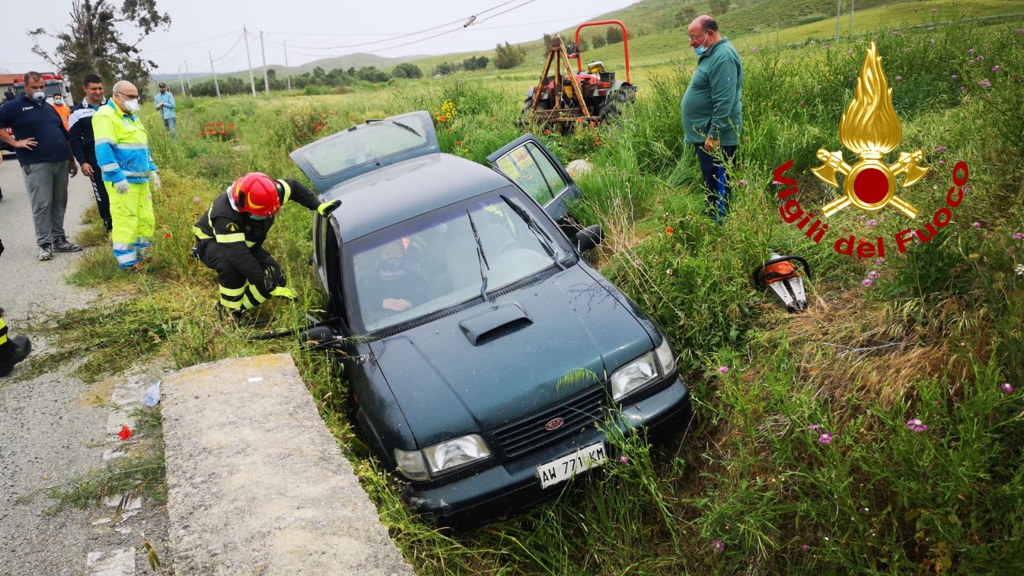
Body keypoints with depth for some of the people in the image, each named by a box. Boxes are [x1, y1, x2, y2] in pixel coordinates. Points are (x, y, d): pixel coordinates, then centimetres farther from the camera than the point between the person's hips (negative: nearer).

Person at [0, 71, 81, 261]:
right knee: (41, 205, -5)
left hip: (60, 162, 6)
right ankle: (44, 244, 0)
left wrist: (71, 160, 20)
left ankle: (59, 240, 18)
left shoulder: (50, 108, 19)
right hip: (36, 165, -6)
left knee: (59, 203, 9)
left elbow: (64, 136, 22)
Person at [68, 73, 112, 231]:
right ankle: (109, 225, 16)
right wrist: (82, 162, -8)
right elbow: (74, 138, 1)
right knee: (102, 194, 3)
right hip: (95, 159, -1)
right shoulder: (78, 112, 0)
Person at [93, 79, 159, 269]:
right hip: (122, 181, -9)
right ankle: (126, 261, -1)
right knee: (125, 220, -8)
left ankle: (141, 255, 24)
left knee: (146, 218, 12)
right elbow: (104, 150, -20)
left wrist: (152, 171, 22)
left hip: (140, 179, 9)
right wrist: (118, 177, -24)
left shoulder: (131, 117, 20)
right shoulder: (106, 116, -10)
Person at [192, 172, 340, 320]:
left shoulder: (265, 194, -26)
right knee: (230, 264, -42)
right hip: (213, 243, -6)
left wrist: (318, 206, -19)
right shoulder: (225, 216, -43)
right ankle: (229, 313, -22)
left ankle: (239, 308, -3)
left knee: (276, 278, -15)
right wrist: (269, 286, -48)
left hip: (246, 244, 6)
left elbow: (294, 187, -6)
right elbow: (239, 256, -47)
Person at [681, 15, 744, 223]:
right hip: (706, 133, 10)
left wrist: (713, 135, -24)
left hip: (716, 137, -10)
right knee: (711, 183, 16)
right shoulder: (712, 54, 15)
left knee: (718, 184, -4)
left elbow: (724, 102, -24)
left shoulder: (723, 57, -18)